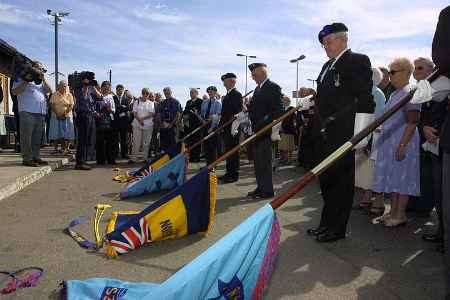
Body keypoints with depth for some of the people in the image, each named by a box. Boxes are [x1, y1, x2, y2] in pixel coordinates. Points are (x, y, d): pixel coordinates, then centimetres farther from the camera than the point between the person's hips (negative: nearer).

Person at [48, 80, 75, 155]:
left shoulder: (69, 95, 6)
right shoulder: (54, 95, 6)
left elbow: (71, 106, -1)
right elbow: (52, 105, 0)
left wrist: (65, 113, -14)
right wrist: (57, 114, -12)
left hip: (67, 116, 0)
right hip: (56, 116, 0)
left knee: (66, 133, -4)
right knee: (56, 133, -1)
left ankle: (65, 148, 0)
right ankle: (56, 148, 4)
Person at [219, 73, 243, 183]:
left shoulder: (236, 94, -11)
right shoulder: (228, 95, 18)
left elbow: (237, 112, -18)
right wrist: (221, 124, 15)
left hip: (232, 127, -9)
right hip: (226, 127, 9)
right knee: (228, 150, 14)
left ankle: (234, 174, 4)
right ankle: (229, 173, 23)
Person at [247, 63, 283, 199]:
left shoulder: (273, 87, -9)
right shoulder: (258, 88, 18)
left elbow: (278, 110, -16)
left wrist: (264, 124, -20)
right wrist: (248, 107, 2)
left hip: (266, 130, -9)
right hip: (257, 130, 9)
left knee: (264, 161, -4)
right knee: (258, 161, 13)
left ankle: (267, 190, 6)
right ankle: (261, 187, 24)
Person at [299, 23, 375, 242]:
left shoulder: (358, 61, -5)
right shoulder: (328, 66, 20)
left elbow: (364, 99, -12)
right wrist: (312, 93, 8)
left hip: (342, 133, -8)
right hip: (324, 133, 8)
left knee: (340, 181, 1)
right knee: (326, 179, 14)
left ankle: (337, 228, 14)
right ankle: (327, 224, 28)